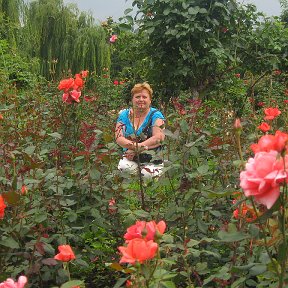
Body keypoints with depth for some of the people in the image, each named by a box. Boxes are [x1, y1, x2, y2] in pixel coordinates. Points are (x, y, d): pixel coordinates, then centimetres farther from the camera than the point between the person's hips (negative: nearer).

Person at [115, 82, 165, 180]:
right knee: (124, 167, -28)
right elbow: (119, 138, -5)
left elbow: (159, 137, -15)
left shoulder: (155, 115, 0)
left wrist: (136, 148, -23)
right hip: (130, 157, 2)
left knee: (147, 174, -29)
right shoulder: (124, 115, 8)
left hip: (152, 160, -2)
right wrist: (134, 145, -26)